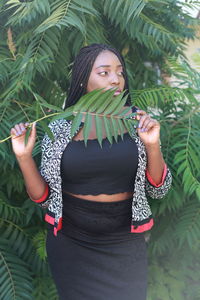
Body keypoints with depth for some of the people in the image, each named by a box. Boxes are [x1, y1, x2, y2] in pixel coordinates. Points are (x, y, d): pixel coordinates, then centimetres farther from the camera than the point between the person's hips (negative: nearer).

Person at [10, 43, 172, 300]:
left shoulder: (135, 122, -4)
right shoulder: (58, 130, -5)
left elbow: (158, 190, -1)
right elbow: (44, 197, -1)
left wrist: (153, 145, -18)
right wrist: (24, 156, -16)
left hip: (124, 245, 1)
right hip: (71, 245, 0)